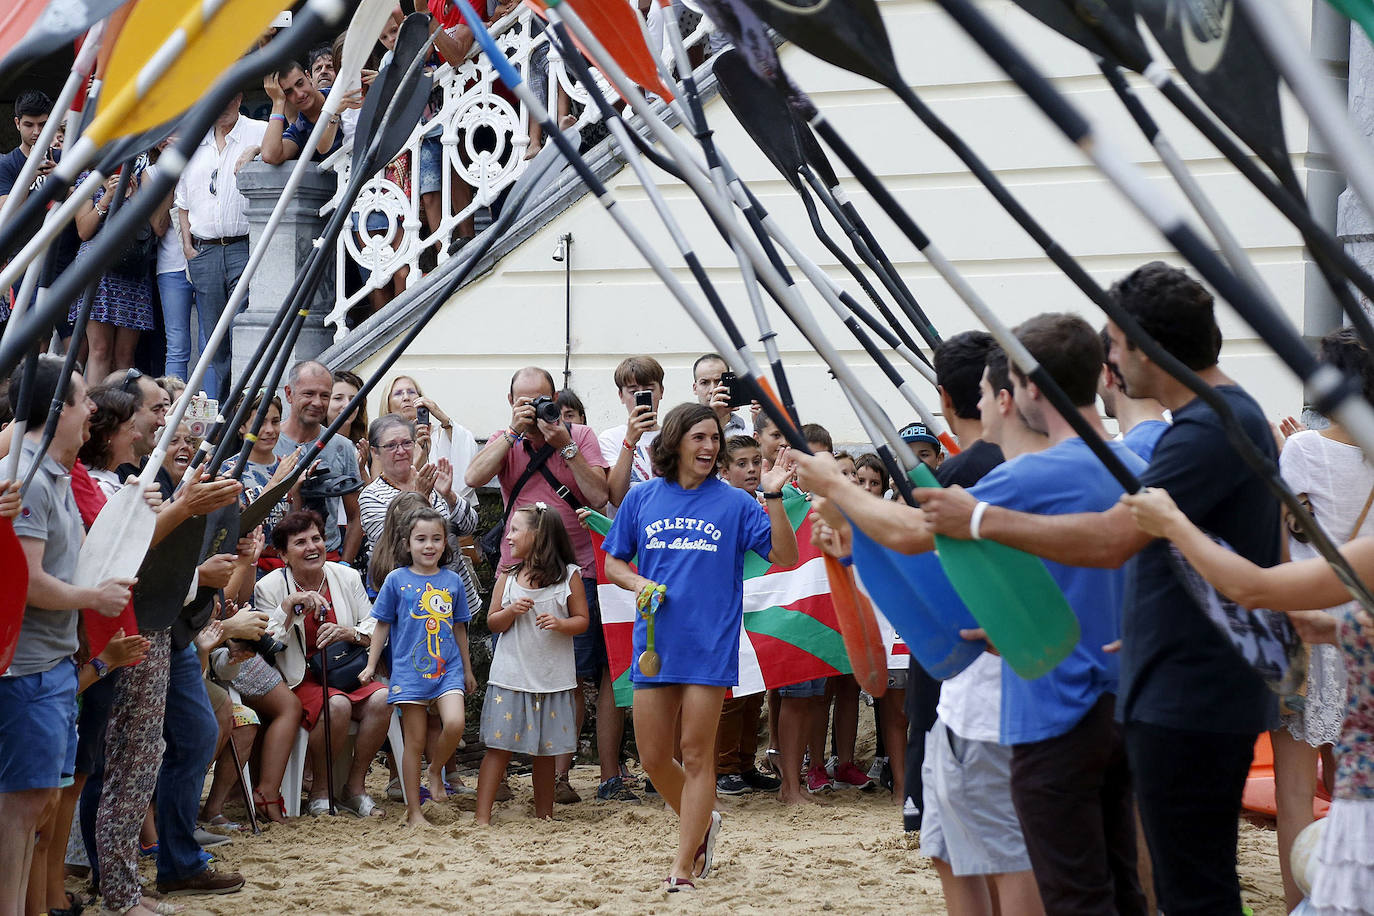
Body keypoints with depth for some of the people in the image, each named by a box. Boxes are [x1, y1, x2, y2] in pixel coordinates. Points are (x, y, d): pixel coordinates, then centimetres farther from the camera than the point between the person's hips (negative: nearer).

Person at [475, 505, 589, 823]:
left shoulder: (569, 575, 0)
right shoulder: (507, 576, 7)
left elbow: (582, 620, 1)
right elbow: (493, 622, 8)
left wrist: (560, 623, -19)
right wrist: (512, 612, -12)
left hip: (552, 677, -1)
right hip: (510, 675, 1)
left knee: (545, 749, 8)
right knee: (498, 745, -5)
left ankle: (544, 814, 19)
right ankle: (482, 816, -7)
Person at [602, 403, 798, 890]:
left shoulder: (734, 503, 0)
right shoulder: (643, 499, 7)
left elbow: (785, 556, -6)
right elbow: (613, 562, 14)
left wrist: (773, 497, -16)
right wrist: (638, 583, -7)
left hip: (710, 645, -3)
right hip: (654, 643, 3)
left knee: (696, 755, 0)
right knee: (653, 758, 7)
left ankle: (684, 865, 6)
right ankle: (702, 821, 33)